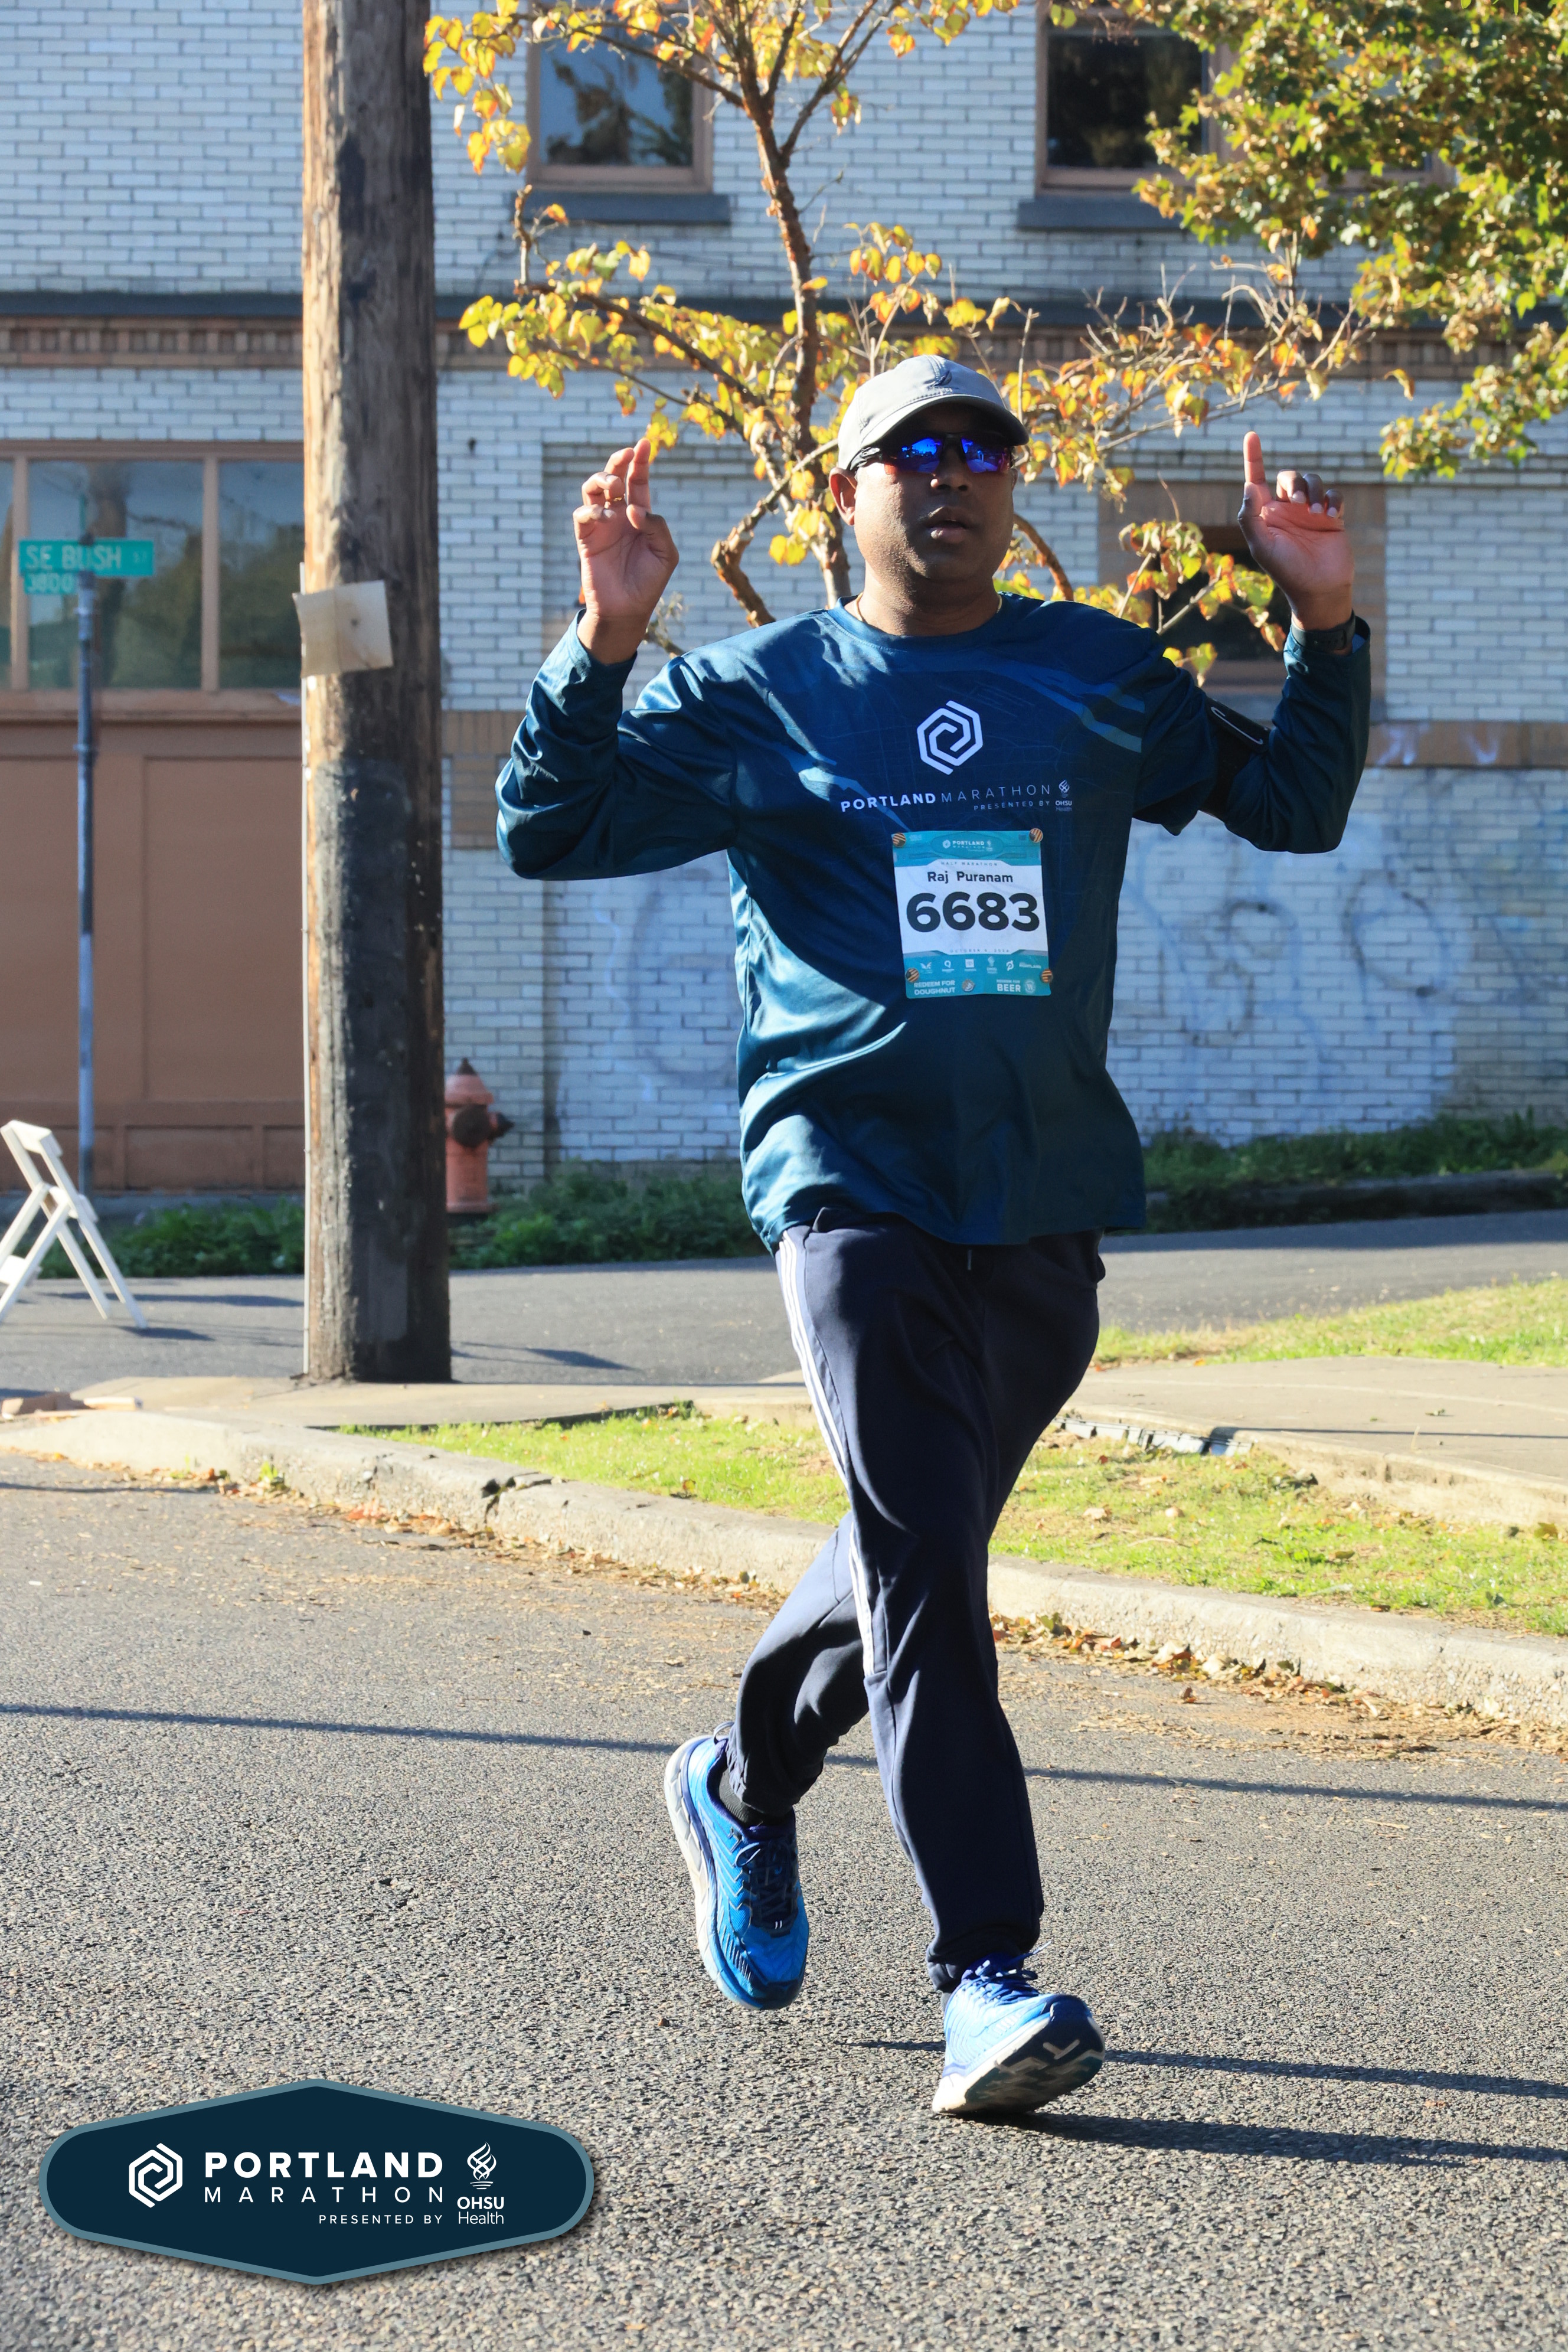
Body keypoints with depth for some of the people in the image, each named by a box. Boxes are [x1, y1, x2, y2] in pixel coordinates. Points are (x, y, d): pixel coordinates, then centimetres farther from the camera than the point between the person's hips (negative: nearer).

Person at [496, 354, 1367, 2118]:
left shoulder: (1101, 681, 13)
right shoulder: (762, 696, 6)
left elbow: (1291, 806, 18)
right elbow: (552, 832, 3)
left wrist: (1328, 625, 5)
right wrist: (605, 640, -11)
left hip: (1046, 1194, 4)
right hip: (851, 1179, -4)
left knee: (923, 1554, 15)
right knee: (924, 1570, -14)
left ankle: (743, 1790, 42)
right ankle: (987, 1979, -15)